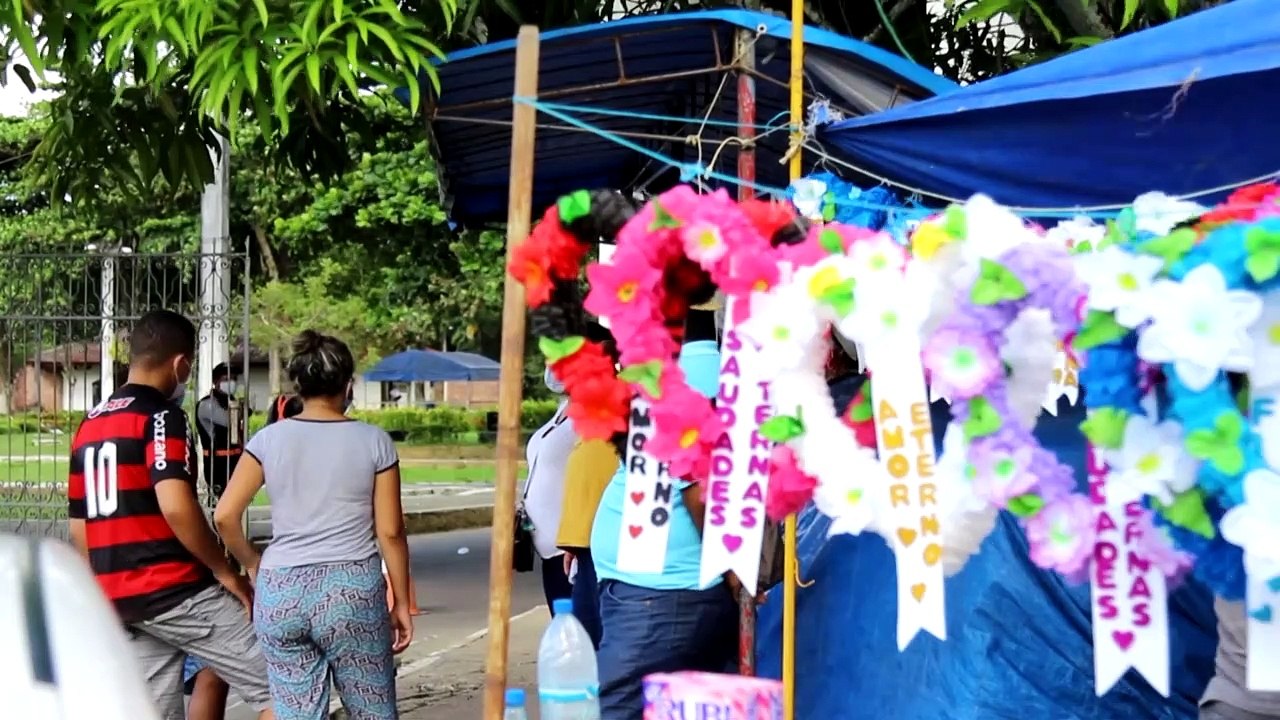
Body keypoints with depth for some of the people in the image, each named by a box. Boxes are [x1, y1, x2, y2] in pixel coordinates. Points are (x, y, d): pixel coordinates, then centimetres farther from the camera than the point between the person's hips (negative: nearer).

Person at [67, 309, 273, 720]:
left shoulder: (89, 426, 15)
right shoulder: (160, 416, -9)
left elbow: (79, 527, 19)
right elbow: (176, 507, -23)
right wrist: (226, 573, -14)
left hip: (120, 599, 8)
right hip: (175, 591, -8)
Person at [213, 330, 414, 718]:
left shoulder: (268, 439, 2)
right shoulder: (373, 441, -1)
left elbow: (225, 516, -1)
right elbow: (389, 531, -2)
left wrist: (254, 566, 14)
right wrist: (402, 603, 7)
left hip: (280, 593, 2)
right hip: (352, 591, -2)